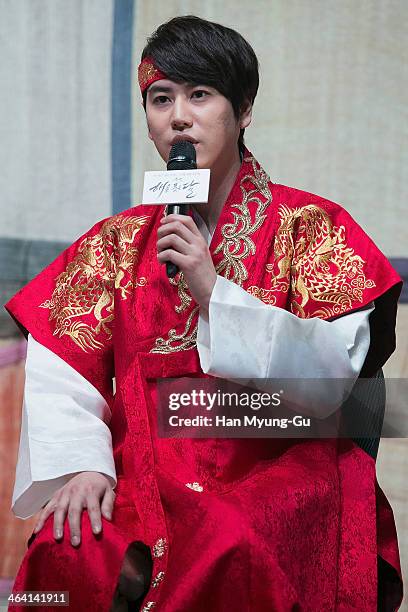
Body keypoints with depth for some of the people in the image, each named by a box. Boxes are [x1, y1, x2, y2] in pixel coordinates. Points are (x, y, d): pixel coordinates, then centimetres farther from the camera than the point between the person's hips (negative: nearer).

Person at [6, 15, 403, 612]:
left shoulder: (309, 226, 4)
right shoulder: (119, 242, 14)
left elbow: (335, 372, -8)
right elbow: (59, 368, 4)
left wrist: (213, 291, -15)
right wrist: (82, 465, -14)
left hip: (279, 468, -2)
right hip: (147, 471, 3)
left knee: (227, 549, -35)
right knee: (70, 551, -28)